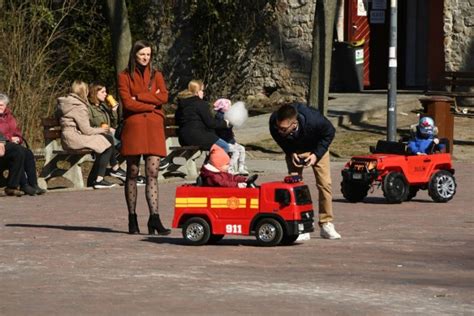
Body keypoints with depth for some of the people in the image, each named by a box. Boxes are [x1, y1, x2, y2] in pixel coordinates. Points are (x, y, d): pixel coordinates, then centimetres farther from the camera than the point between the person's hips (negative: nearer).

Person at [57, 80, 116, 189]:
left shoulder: (66, 102, 16)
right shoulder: (79, 107, -14)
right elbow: (86, 130, -15)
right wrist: (101, 130, 2)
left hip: (67, 139, 10)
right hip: (75, 138, -10)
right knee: (108, 140, -7)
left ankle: (92, 179, 14)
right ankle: (99, 180, -8)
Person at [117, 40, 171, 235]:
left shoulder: (156, 75, 15)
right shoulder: (125, 76, 6)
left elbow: (164, 97, -2)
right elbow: (127, 103, -6)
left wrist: (139, 97, -7)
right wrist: (152, 102, -4)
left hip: (154, 126, 2)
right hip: (133, 126, -2)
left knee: (152, 173, -6)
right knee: (132, 173, 1)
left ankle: (154, 218, -11)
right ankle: (132, 219, 7)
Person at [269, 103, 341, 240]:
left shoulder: (313, 120, -42)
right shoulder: (274, 122, -35)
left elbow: (330, 132, -19)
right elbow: (280, 140, -9)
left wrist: (316, 154, -25)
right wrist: (291, 153, -22)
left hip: (317, 149, -2)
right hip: (294, 151, 2)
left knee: (324, 183, -10)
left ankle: (326, 225, -3)